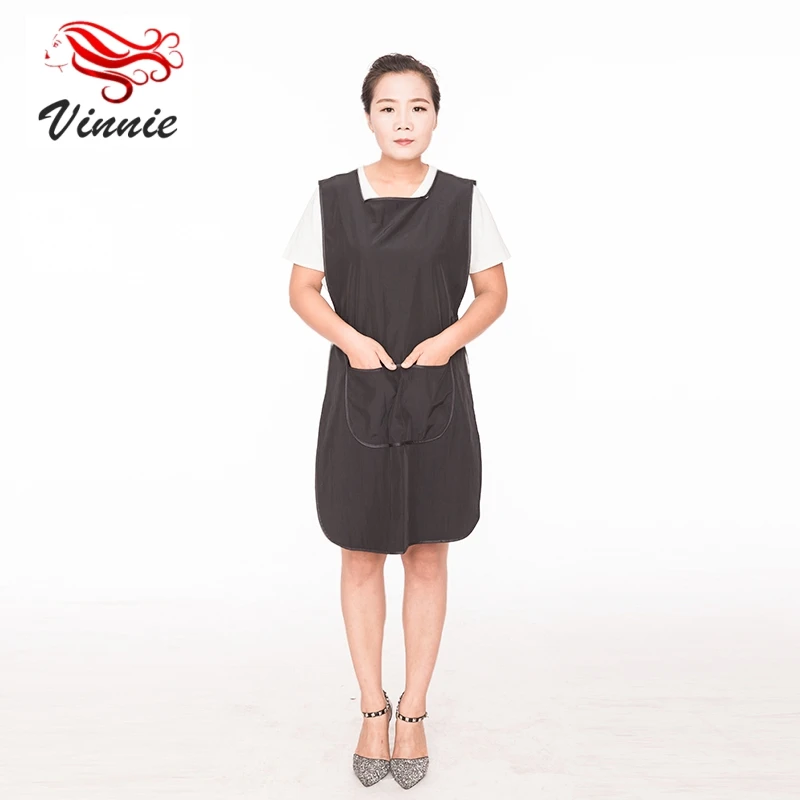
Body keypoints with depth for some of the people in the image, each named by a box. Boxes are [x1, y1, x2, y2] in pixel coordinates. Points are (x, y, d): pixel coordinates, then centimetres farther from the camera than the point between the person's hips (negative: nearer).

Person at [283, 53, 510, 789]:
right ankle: (372, 709, 27)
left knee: (427, 556, 8)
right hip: (358, 396, 0)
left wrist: (450, 337, -13)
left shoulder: (462, 200, 0)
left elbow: (494, 292, 5)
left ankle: (414, 713, 26)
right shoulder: (332, 198, 0)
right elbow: (303, 290, 4)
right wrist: (350, 338, -14)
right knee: (361, 556, 8)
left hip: (437, 399, 0)